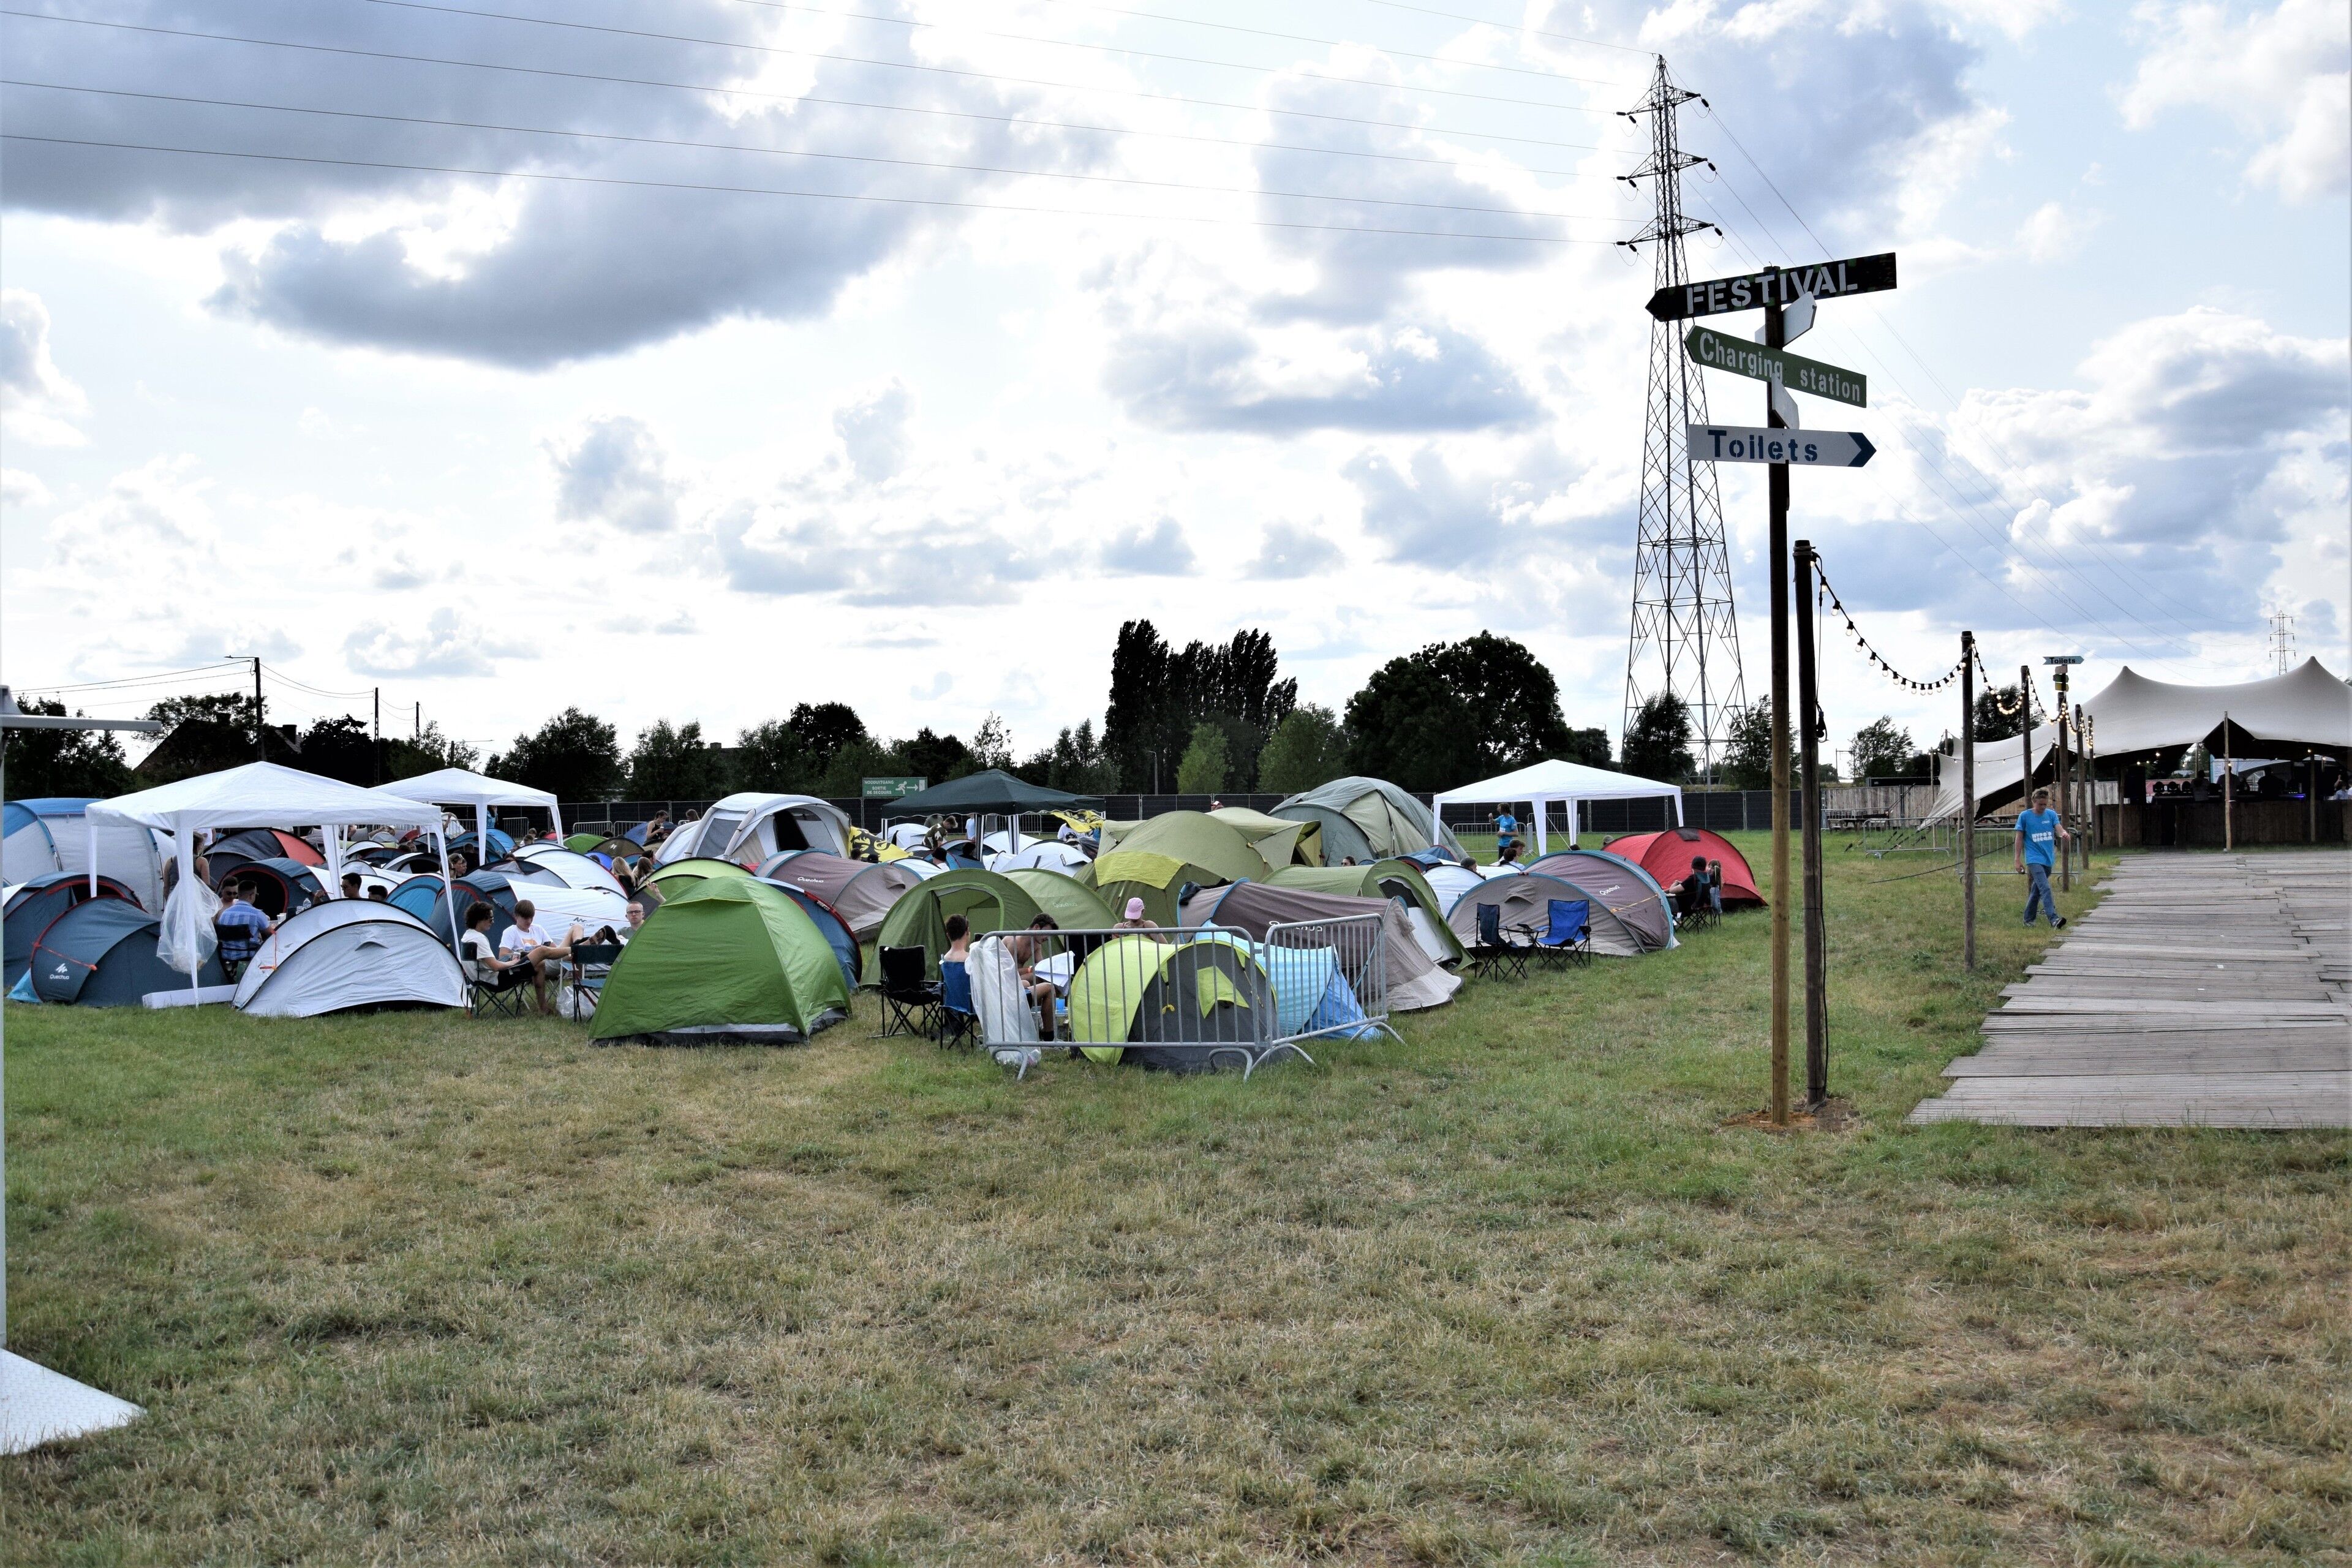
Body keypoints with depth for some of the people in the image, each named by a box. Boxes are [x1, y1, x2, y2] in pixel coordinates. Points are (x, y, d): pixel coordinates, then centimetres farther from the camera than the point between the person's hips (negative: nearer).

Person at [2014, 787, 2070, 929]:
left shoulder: (2052, 814, 6)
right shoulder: (2024, 816, -2)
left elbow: (2059, 829, -9)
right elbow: (2019, 838, 1)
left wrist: (2065, 834, -34)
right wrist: (2018, 860, -2)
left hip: (2048, 859, 4)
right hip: (2034, 859, -4)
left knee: (2037, 890, 13)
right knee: (2045, 888, -19)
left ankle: (2028, 919, 24)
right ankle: (2054, 919, -29)